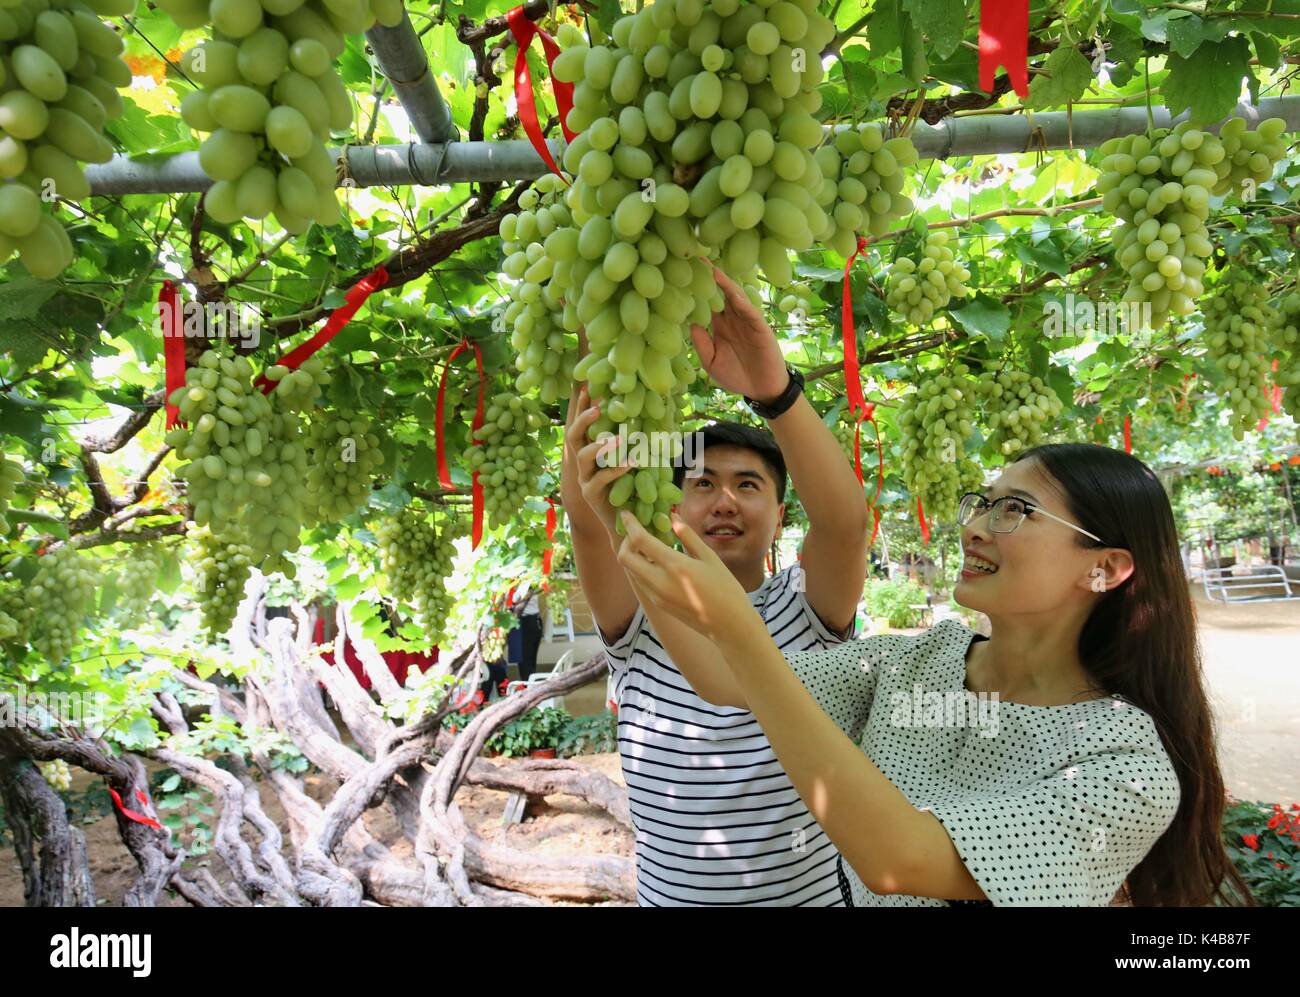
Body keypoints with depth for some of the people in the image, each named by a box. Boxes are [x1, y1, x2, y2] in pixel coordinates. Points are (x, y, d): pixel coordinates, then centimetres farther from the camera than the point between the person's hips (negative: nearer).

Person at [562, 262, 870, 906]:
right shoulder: (640, 621, -9)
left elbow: (845, 521, -31)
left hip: (811, 894, -1)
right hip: (665, 894, 1)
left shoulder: (804, 612, -11)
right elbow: (584, 522, -26)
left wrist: (774, 389, -47)